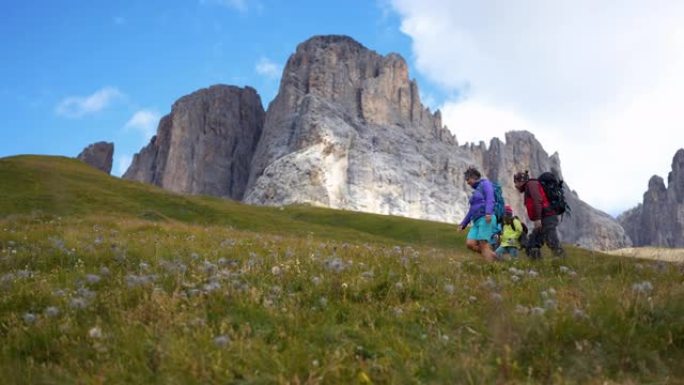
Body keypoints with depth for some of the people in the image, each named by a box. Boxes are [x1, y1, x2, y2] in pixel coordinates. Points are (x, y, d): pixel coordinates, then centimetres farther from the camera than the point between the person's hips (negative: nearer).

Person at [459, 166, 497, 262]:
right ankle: (491, 255, 0)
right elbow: (472, 210, 31)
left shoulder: (485, 183, 3)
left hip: (486, 219, -8)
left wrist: (488, 213, -32)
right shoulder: (477, 190, 29)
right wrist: (463, 224, 27)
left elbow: (490, 199, -15)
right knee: (470, 244, -9)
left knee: (483, 244, -18)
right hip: (477, 222, 8)